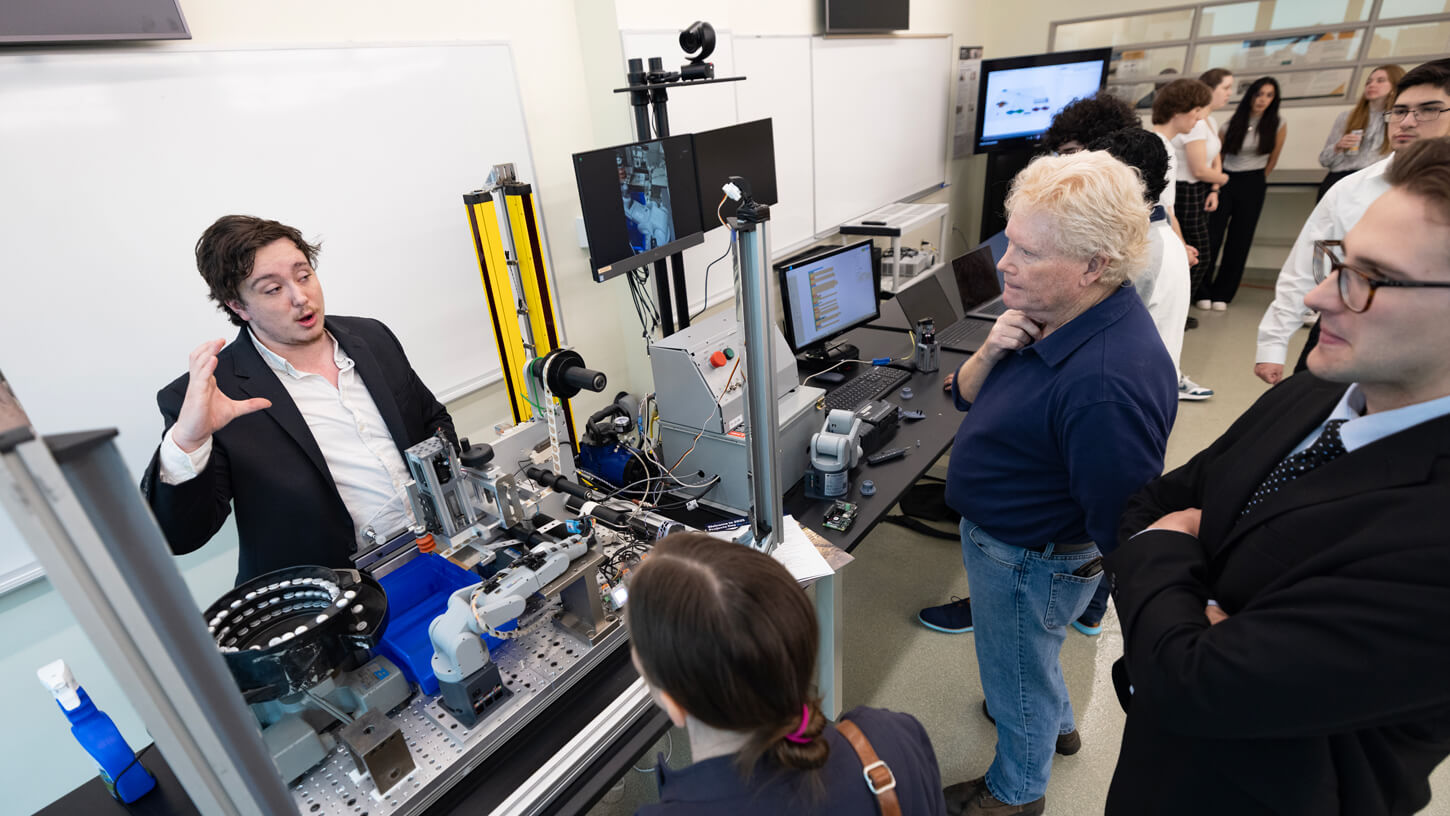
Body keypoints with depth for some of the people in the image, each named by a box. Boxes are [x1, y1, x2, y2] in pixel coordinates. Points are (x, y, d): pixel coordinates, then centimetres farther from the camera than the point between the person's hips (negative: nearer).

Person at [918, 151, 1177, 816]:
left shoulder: (1109, 382, -37)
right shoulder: (1046, 317, -7)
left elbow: (1119, 527, -29)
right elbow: (967, 397, -1)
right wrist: (991, 351, -20)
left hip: (1028, 562, -8)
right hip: (997, 537, 9)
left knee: (1016, 675, 19)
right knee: (1027, 657, 34)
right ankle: (1055, 721, 64)